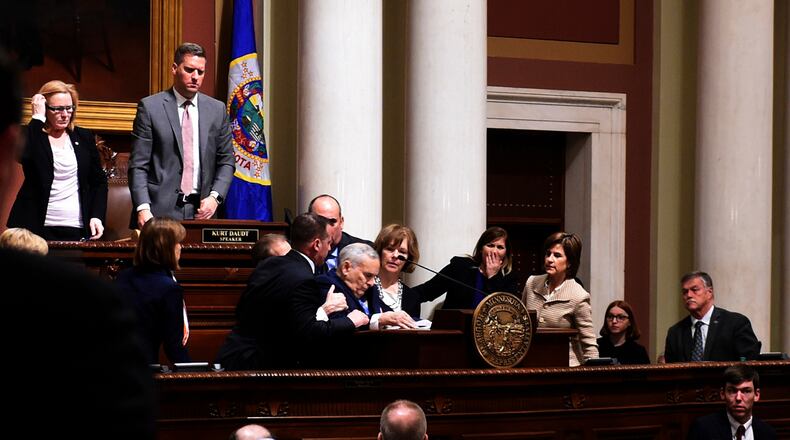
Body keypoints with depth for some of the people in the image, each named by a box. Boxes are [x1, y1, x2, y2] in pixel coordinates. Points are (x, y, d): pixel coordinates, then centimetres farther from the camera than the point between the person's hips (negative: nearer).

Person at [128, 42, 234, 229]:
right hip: (160, 211, -3)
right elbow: (138, 166, -2)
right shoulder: (150, 107, 1)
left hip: (201, 211, 3)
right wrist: (143, 209, -14)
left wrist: (215, 196, -3)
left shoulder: (217, 109, 11)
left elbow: (226, 161, 14)